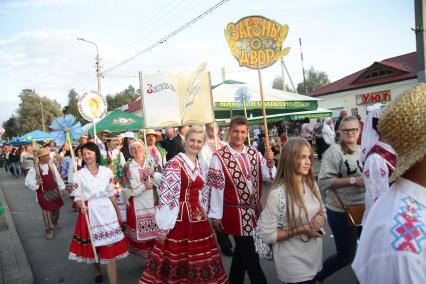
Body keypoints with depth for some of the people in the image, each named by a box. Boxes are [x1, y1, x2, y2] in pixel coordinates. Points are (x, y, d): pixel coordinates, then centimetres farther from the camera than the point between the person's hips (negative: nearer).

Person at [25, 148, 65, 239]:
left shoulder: (51, 165, -2)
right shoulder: (34, 169, -13)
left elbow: (57, 177, 4)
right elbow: (28, 182, -11)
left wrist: (61, 187, 6)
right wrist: (36, 182, -30)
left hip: (54, 191, 4)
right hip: (43, 193, -4)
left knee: (56, 209, 17)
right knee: (47, 211, 0)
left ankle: (55, 223, 44)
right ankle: (49, 230, 16)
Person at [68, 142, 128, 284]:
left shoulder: (107, 171, 1)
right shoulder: (79, 175, -4)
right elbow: (78, 198, -3)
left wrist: (118, 213, 14)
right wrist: (82, 206, -26)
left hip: (107, 211, 0)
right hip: (89, 213, 0)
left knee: (110, 248, -2)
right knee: (92, 245, 15)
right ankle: (97, 271, 44)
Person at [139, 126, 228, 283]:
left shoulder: (199, 166, 12)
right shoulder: (174, 163, -12)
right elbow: (167, 196, -16)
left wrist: (203, 215, 17)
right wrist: (164, 226, -16)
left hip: (198, 219, 7)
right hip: (179, 219, -7)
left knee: (200, 259, 15)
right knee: (176, 259, 5)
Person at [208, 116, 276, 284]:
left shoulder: (254, 153, 1)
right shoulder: (219, 157, -16)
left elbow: (269, 177, 3)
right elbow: (216, 188, -13)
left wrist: (270, 163, -17)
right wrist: (216, 215, -9)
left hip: (255, 210, 6)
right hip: (236, 213, -6)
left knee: (242, 251, 21)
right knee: (250, 254, 5)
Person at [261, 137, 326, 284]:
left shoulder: (312, 185, -3)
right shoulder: (277, 193, -23)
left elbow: (322, 212, 11)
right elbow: (268, 235, -18)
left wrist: (321, 218, -12)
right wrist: (300, 230, -23)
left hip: (315, 255, 6)